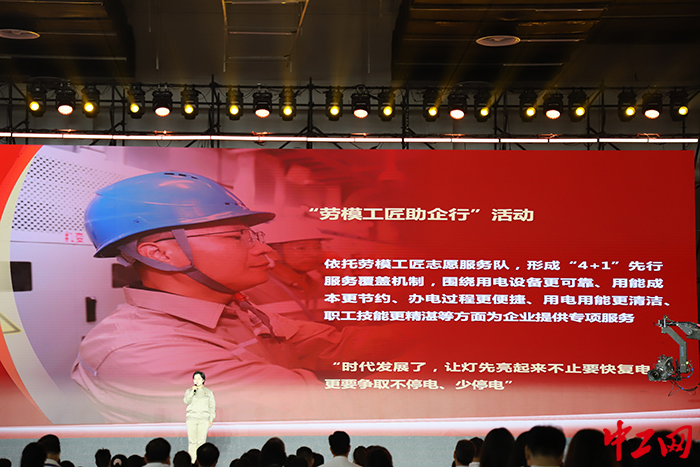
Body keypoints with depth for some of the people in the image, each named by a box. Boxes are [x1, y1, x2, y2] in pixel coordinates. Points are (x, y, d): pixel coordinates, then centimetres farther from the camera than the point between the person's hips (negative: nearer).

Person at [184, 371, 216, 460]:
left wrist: (211, 419, 4)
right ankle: (192, 461, 1)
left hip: (204, 419, 0)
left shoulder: (208, 392, 9)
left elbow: (212, 406, 9)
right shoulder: (189, 391, 10)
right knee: (192, 441, -3)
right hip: (191, 418, 0)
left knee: (201, 441, -5)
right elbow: (186, 401, -7)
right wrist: (192, 391, -15)